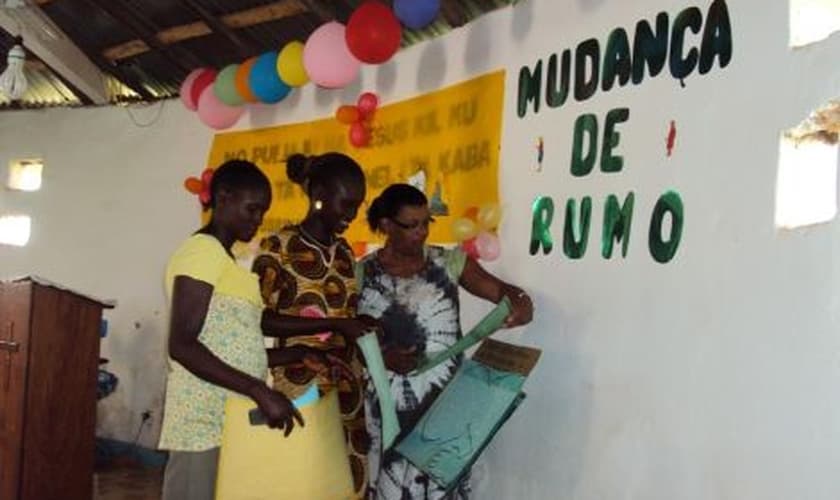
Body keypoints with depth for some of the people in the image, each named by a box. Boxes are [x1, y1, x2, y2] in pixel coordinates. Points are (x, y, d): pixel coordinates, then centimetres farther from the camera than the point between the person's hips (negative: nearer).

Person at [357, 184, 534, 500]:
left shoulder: (449, 262, 2)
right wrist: (380, 357, -16)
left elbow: (499, 289, 0)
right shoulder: (361, 274, -1)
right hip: (387, 408, -1)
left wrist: (520, 301, -22)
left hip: (445, 402, 1)